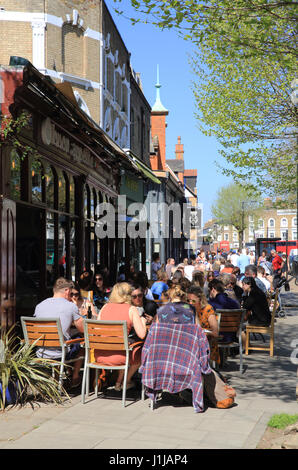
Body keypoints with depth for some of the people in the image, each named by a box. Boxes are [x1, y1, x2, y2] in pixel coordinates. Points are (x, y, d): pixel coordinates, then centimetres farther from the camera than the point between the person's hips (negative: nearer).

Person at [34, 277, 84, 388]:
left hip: (41, 353, 4)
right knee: (80, 344, 27)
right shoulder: (70, 306, -9)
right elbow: (82, 329, -2)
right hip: (61, 354, -4)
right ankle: (75, 378, 35)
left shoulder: (39, 306, 4)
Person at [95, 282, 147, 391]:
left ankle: (118, 383, 39)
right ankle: (126, 382, 41)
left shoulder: (105, 307, 8)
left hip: (99, 356, 5)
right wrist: (143, 321, 13)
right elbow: (141, 335, -9)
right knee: (140, 353, 27)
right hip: (117, 358, -5)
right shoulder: (132, 309, -3)